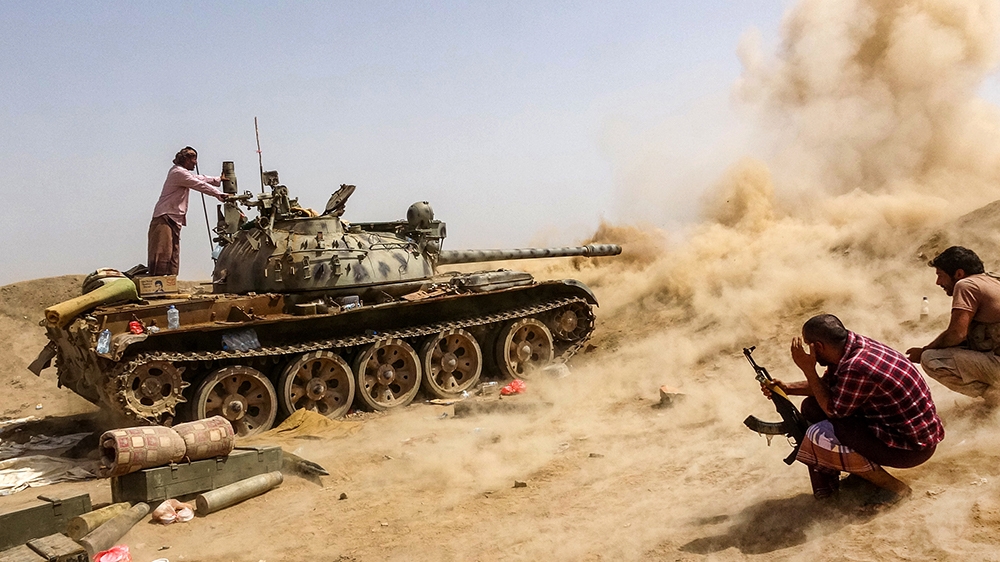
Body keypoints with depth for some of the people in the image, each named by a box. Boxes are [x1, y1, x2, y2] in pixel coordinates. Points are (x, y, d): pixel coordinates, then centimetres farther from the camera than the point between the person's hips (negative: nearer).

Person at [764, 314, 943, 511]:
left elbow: (833, 411, -17)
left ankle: (893, 486, -3)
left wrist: (808, 370, -17)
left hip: (914, 446, -9)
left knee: (818, 435, -21)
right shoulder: (853, 345, -5)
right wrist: (787, 388, -1)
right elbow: (827, 384, 10)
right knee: (811, 406, 6)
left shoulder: (856, 369, -32)